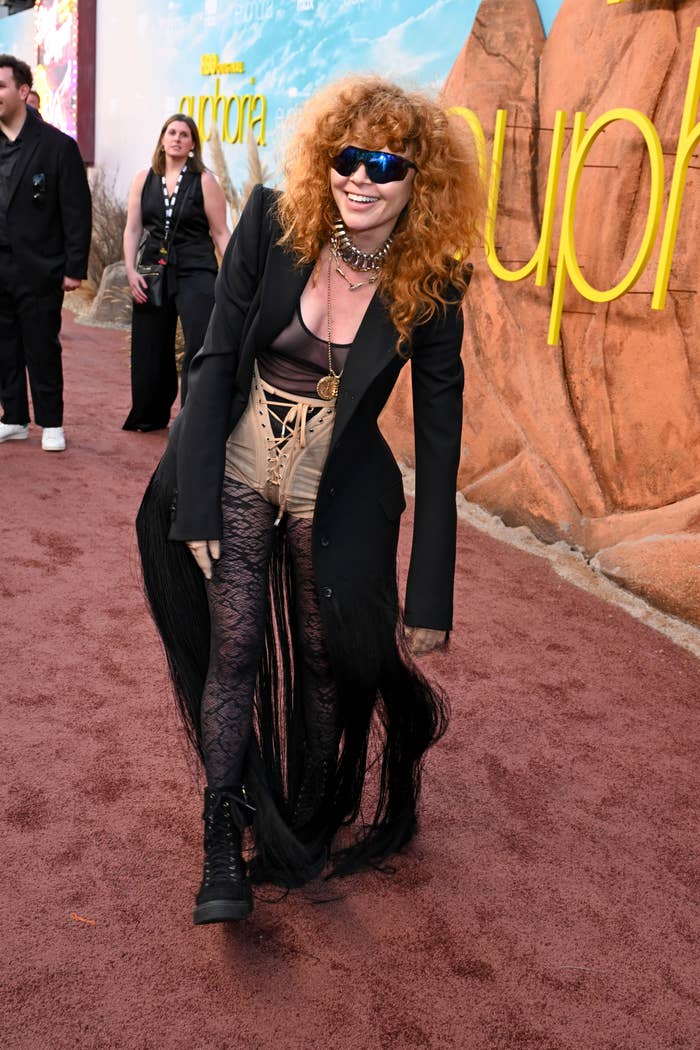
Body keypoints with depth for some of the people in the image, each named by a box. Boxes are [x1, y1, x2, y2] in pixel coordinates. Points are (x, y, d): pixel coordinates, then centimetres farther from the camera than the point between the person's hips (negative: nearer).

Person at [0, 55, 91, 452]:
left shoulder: (58, 146, -4)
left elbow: (78, 212, -6)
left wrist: (75, 268, -11)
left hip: (38, 270, -4)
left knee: (43, 351, 3)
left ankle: (51, 423, 15)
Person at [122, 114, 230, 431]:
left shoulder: (204, 181, -1)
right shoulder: (144, 179, 8)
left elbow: (220, 233, -2)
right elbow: (133, 229, 8)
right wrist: (131, 271, -3)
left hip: (196, 273, -4)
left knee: (201, 347, -14)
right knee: (149, 348, 10)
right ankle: (150, 415, 27)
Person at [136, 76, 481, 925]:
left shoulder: (433, 283, -11)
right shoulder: (273, 225, -11)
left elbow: (438, 437, -9)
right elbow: (216, 360, -8)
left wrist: (430, 596, -9)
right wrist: (197, 503, -13)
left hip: (339, 496, 0)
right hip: (237, 471, 0)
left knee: (328, 662, 11)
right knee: (233, 650, -3)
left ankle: (311, 831, 36)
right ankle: (223, 851, 13)